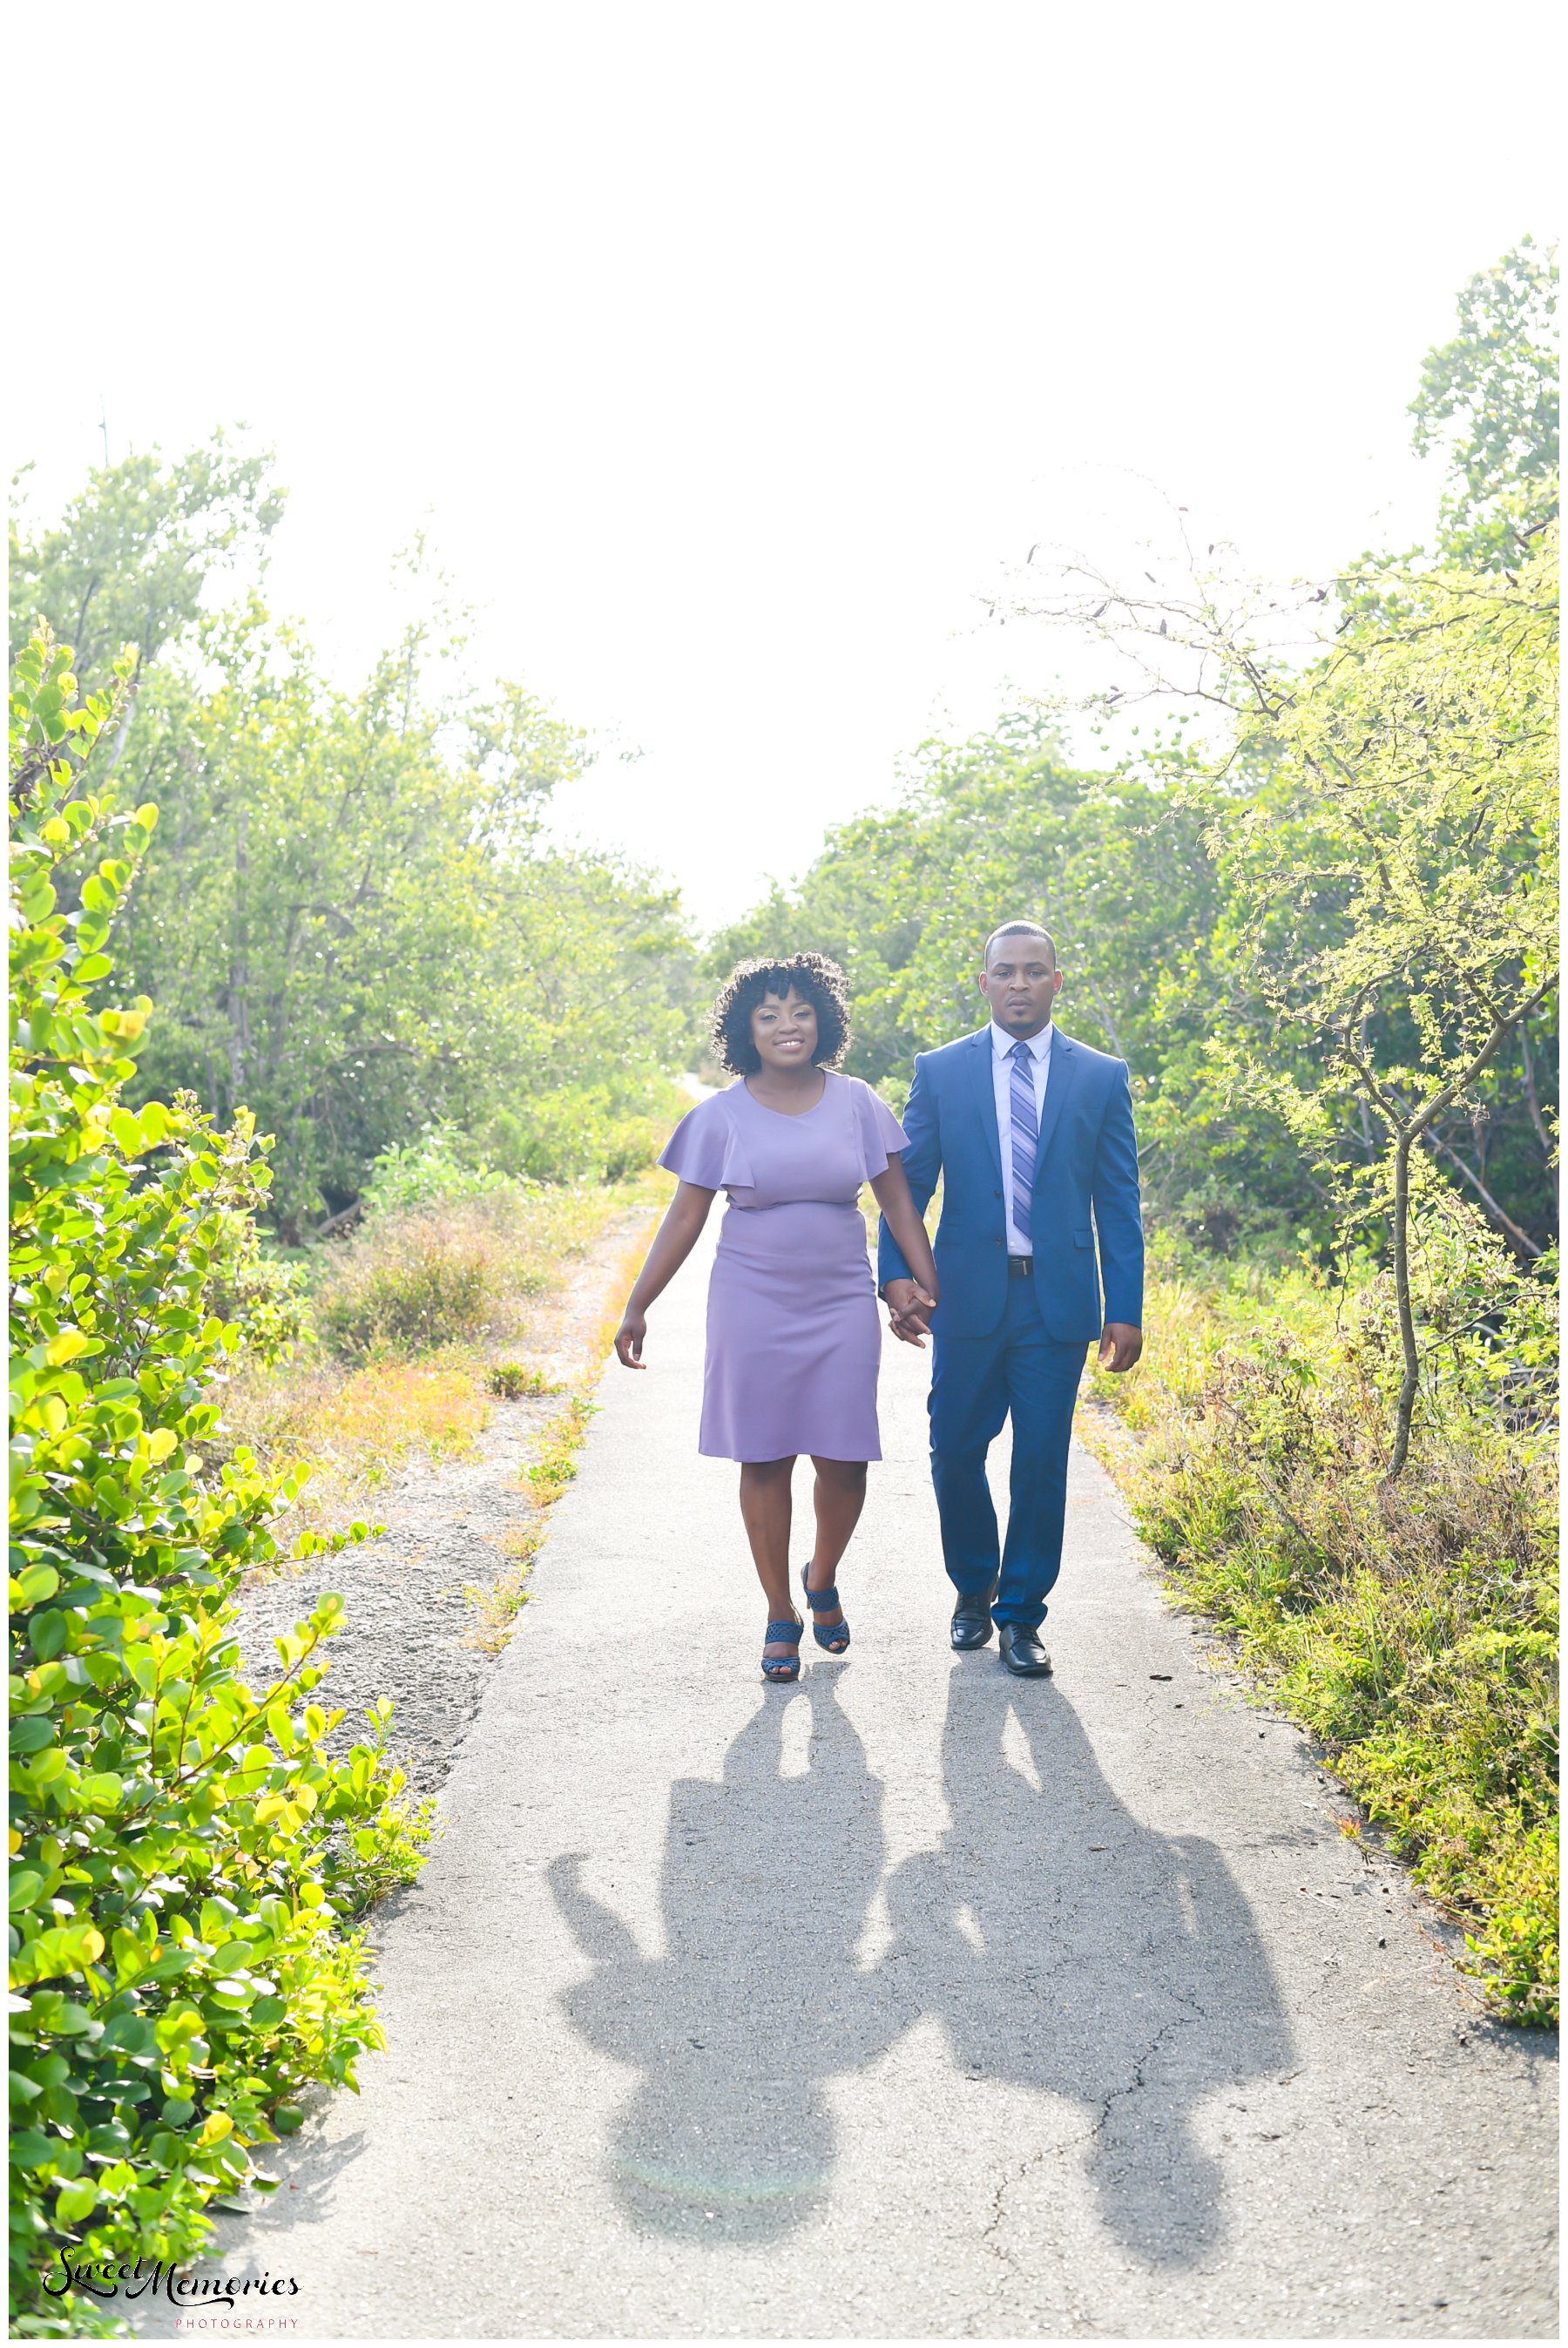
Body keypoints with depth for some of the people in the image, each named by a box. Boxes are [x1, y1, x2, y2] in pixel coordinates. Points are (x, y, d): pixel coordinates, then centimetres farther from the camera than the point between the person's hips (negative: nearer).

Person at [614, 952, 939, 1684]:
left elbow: (897, 1199, 7)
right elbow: (684, 1218, 3)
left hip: (841, 1302, 1)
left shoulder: (855, 1103, 2)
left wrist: (927, 1283, 0)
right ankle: (780, 1616, 17)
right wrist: (636, 1307, 0)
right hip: (753, 1302, -1)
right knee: (765, 1460, 3)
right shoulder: (723, 1115, -1)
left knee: (844, 1460, 0)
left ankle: (822, 1580, 29)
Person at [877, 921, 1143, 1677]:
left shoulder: (1101, 1077, 5)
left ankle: (1020, 1615, 18)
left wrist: (1126, 1309, -1)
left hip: (1058, 1302, 0)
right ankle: (974, 1588, 31)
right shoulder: (941, 1071, 5)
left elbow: (1118, 1203, 4)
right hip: (968, 1297, 0)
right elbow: (906, 1183, 3)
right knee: (955, 1453, 6)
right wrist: (898, 1273, -12)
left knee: (1041, 1464, 3)